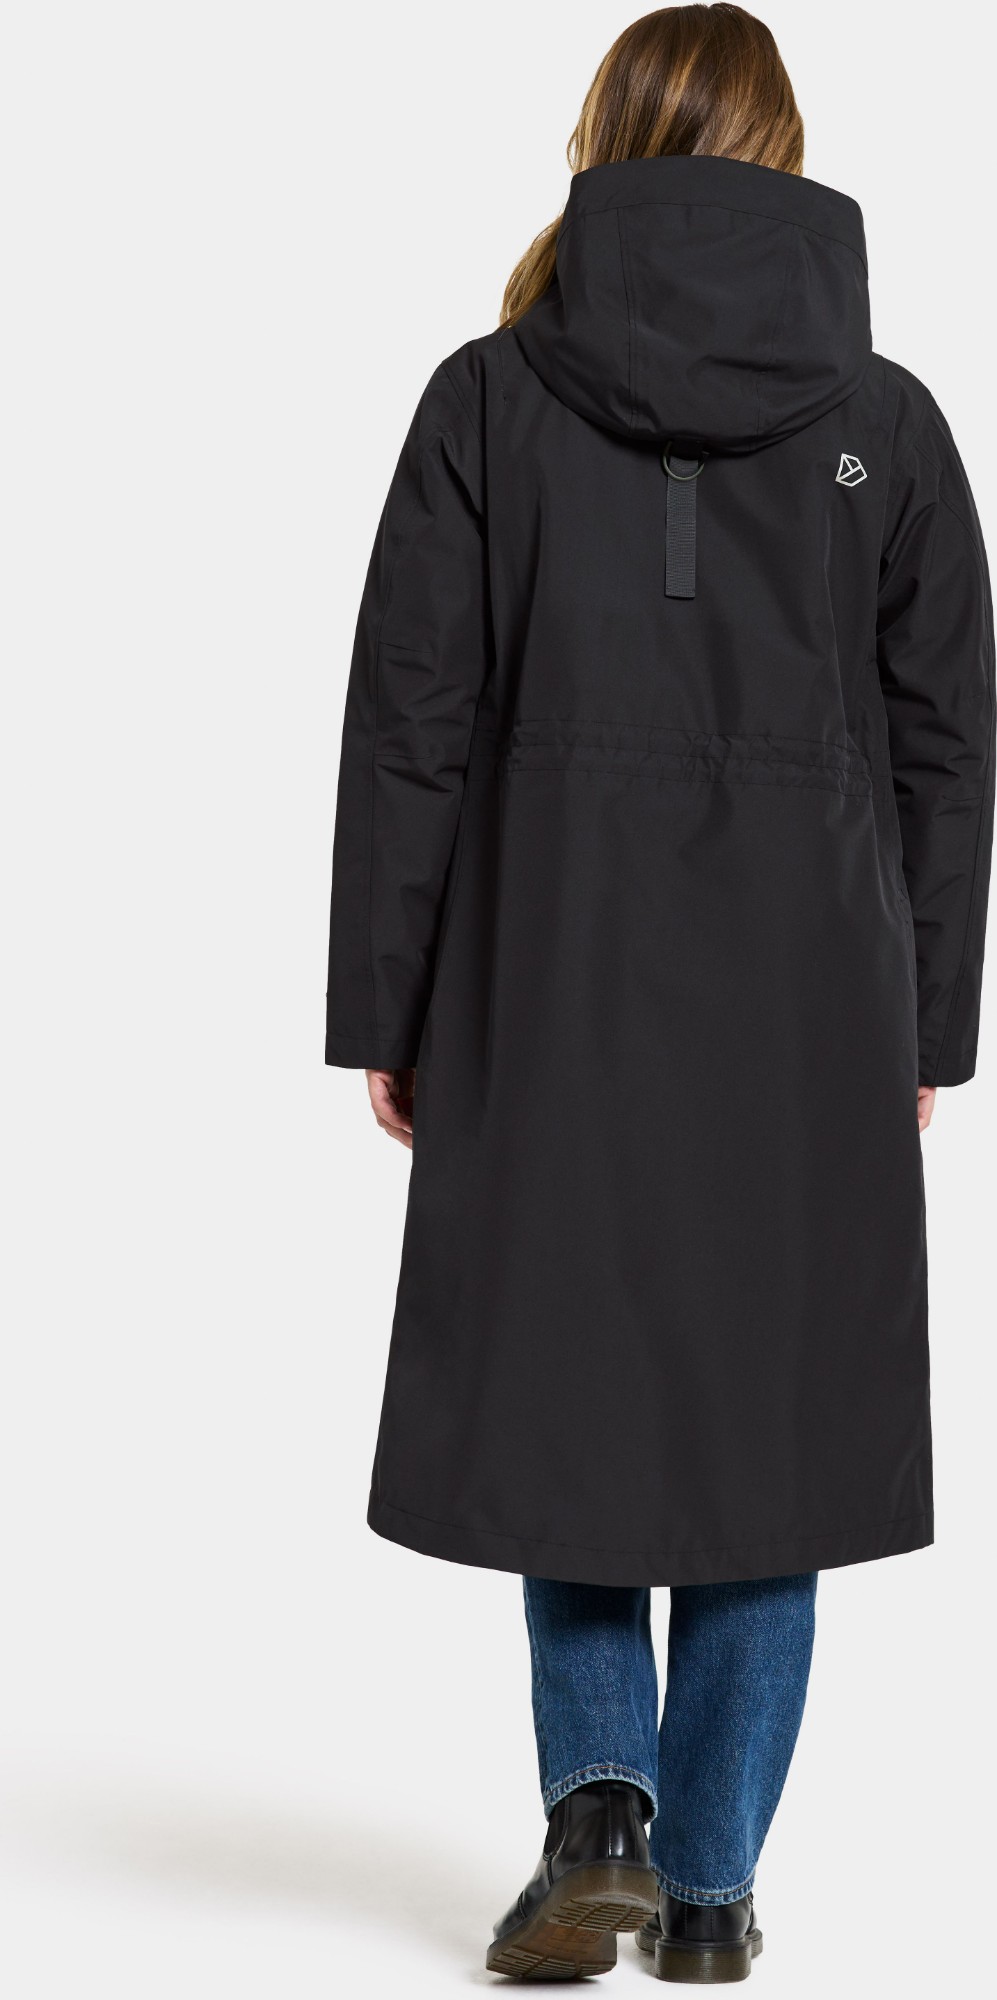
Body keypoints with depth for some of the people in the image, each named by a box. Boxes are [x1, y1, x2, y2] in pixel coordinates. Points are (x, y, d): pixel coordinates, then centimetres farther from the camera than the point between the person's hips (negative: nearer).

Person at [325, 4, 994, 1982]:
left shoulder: (490, 400, -3)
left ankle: (600, 1801, 0)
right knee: (765, 1412, 9)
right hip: (810, 1003, 1)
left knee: (567, 1380, 14)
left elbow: (409, 728, -3)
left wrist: (384, 1019, 4)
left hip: (554, 990, -1)